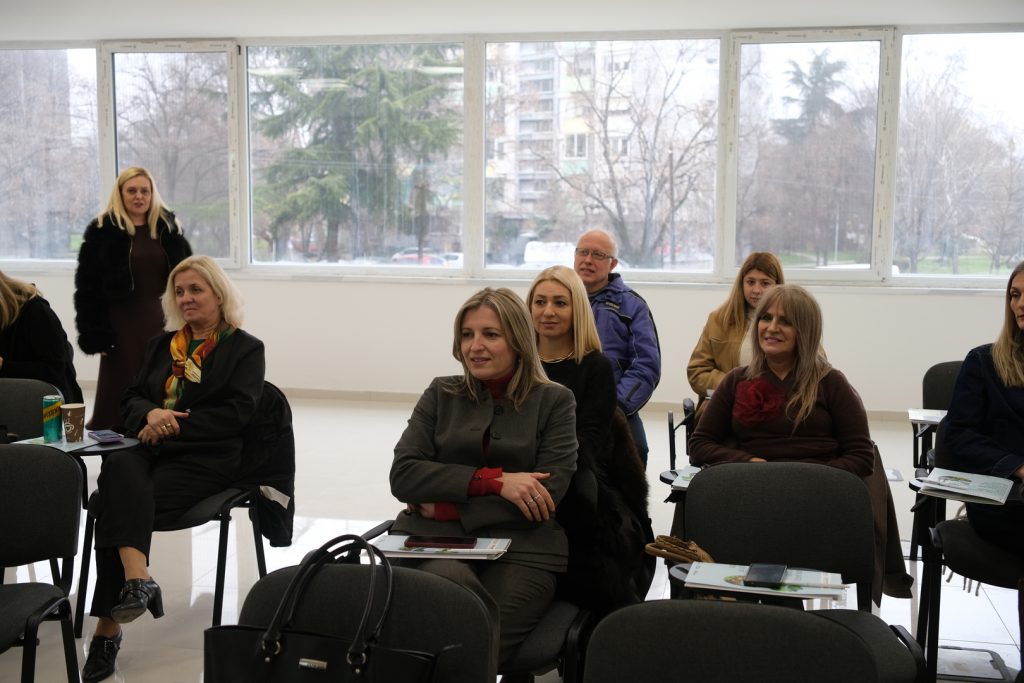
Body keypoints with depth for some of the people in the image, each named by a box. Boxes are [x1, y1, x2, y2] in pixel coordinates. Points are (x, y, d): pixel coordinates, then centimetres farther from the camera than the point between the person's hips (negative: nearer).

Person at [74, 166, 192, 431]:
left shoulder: (169, 228, 7)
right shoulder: (102, 231, -2)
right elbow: (87, 287, -4)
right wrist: (94, 334, -10)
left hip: (163, 321, 3)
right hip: (122, 322, -3)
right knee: (123, 391, -1)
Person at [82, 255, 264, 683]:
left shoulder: (245, 348, 8)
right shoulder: (160, 346, 26)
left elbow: (236, 413, -4)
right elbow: (132, 399, 18)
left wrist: (174, 423, -12)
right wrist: (152, 414, -8)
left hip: (206, 457, -4)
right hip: (150, 448, 4)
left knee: (119, 503, -29)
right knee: (120, 469, -35)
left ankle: (108, 629, -31)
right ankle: (137, 579, -52)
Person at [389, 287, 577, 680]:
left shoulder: (554, 401, 9)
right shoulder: (441, 395, 15)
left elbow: (546, 497, -3)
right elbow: (402, 475, 2)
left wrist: (446, 505, -5)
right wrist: (493, 480, -9)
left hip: (520, 551, -2)